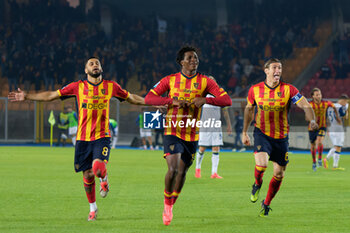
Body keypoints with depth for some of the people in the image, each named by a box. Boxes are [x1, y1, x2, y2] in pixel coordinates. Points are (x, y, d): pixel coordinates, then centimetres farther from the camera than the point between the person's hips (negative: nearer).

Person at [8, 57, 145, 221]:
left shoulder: (111, 86, 4)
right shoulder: (78, 87, 2)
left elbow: (131, 98, 20)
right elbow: (51, 95, 8)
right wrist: (27, 96, 4)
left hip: (102, 136, -1)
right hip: (83, 138, 1)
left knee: (98, 168, -25)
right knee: (87, 175, 5)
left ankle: (104, 180, 13)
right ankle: (93, 209, 27)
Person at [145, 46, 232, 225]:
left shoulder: (205, 81, 1)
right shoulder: (170, 80, 1)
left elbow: (227, 100, -6)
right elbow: (148, 98, -3)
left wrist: (205, 100, -23)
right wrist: (172, 100, -18)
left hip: (192, 135, 2)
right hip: (172, 131, -2)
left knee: (182, 172, 7)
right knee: (173, 169, -17)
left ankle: (170, 206, 29)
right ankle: (167, 202, 7)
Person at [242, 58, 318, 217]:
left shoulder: (288, 89, -9)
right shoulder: (255, 89, -5)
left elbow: (306, 106, -14)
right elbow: (249, 109, 12)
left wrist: (312, 120, -35)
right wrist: (244, 132, 14)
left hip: (281, 137, 1)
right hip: (262, 133, -1)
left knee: (279, 174, 5)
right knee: (261, 163, -26)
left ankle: (266, 204, 28)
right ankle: (257, 184, 9)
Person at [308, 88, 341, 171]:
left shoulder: (325, 103, -8)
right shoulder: (310, 104, -13)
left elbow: (333, 106, 13)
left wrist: (337, 117, 19)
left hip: (322, 127, -1)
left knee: (319, 142, -25)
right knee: (313, 146, 10)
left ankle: (320, 158, -2)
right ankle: (314, 162, 32)